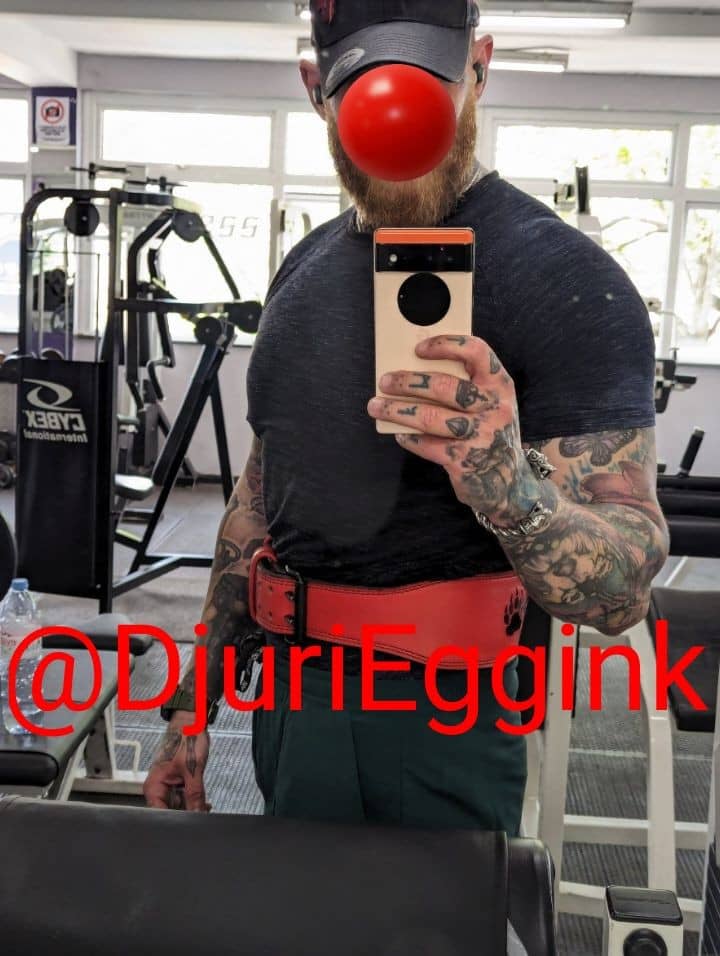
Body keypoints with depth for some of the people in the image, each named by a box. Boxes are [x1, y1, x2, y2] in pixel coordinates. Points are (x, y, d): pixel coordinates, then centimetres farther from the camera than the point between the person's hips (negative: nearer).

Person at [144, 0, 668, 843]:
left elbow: (623, 589, -20)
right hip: (284, 711, 7)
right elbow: (259, 500, 11)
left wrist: (509, 486, -40)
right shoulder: (306, 267, 4)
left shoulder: (564, 281, -17)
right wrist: (193, 709, 11)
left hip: (437, 745, -6)